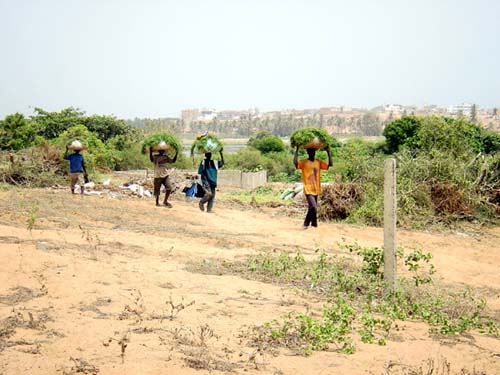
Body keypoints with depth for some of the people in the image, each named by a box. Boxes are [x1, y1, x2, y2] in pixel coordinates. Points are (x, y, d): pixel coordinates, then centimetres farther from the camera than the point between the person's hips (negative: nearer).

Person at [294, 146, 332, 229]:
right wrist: (297, 150, -22)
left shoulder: (319, 162, 9)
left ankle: (306, 224, 27)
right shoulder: (303, 162, -5)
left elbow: (330, 164, 1)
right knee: (313, 208, -17)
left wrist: (328, 152, -3)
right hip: (308, 190, -5)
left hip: (316, 190, 6)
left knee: (312, 208, 12)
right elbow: (295, 162, -25)